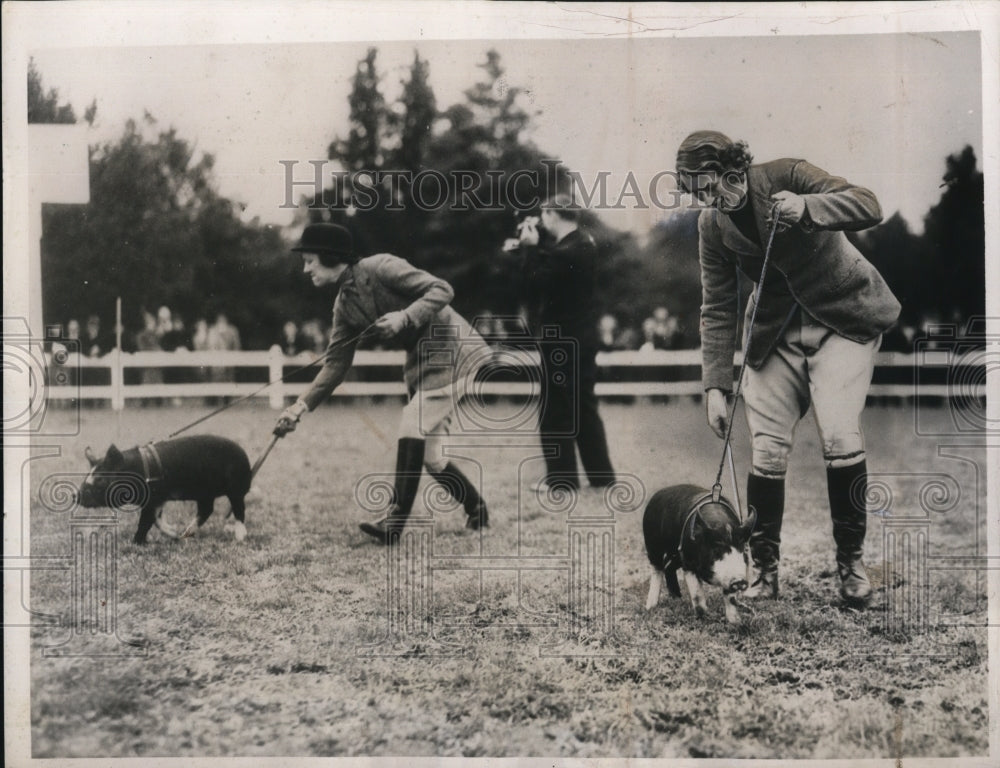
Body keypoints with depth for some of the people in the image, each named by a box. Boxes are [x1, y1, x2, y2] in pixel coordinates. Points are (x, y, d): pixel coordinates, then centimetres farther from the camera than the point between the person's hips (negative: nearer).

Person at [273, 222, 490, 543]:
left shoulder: (380, 267, -17)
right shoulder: (343, 305, 6)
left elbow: (441, 290, -20)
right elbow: (336, 363, 6)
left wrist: (404, 317, -31)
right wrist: (302, 406, -2)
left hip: (452, 351, -8)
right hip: (421, 362, 8)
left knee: (412, 427, -18)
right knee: (429, 454, 6)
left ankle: (395, 521, -17)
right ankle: (477, 511, 25)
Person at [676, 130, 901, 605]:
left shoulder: (786, 177, -14)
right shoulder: (712, 225, -2)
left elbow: (869, 207, -22)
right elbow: (717, 308, 0)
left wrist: (807, 208, -40)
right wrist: (715, 385, -8)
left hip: (841, 321, -4)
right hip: (776, 332, 4)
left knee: (840, 437, -19)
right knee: (767, 452, -6)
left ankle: (851, 560, -1)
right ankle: (764, 567, 9)